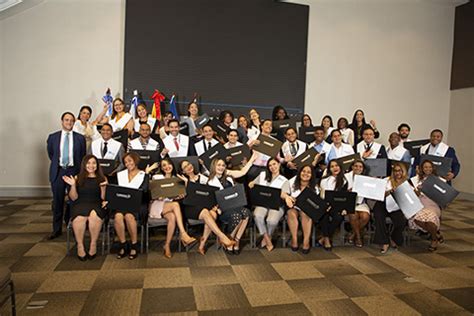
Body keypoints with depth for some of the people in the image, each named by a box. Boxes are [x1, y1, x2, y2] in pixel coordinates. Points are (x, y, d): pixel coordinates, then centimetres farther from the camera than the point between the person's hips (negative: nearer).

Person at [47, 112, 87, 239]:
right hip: (58, 172, 1)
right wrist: (57, 163, 15)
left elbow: (83, 156, 8)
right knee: (57, 201, 5)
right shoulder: (53, 137, 5)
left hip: (74, 171, -1)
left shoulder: (80, 138, 2)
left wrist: (80, 170, 5)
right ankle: (57, 229, 15)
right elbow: (50, 154, 17)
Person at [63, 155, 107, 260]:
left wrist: (103, 187, -11)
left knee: (94, 215, -36)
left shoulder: (102, 178, 14)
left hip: (97, 205, 0)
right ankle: (80, 246, -17)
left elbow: (104, 198, 6)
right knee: (79, 217, -35)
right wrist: (73, 185, -4)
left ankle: (93, 244, -18)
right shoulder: (78, 178, 15)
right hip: (80, 205, 1)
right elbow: (73, 198, 10)